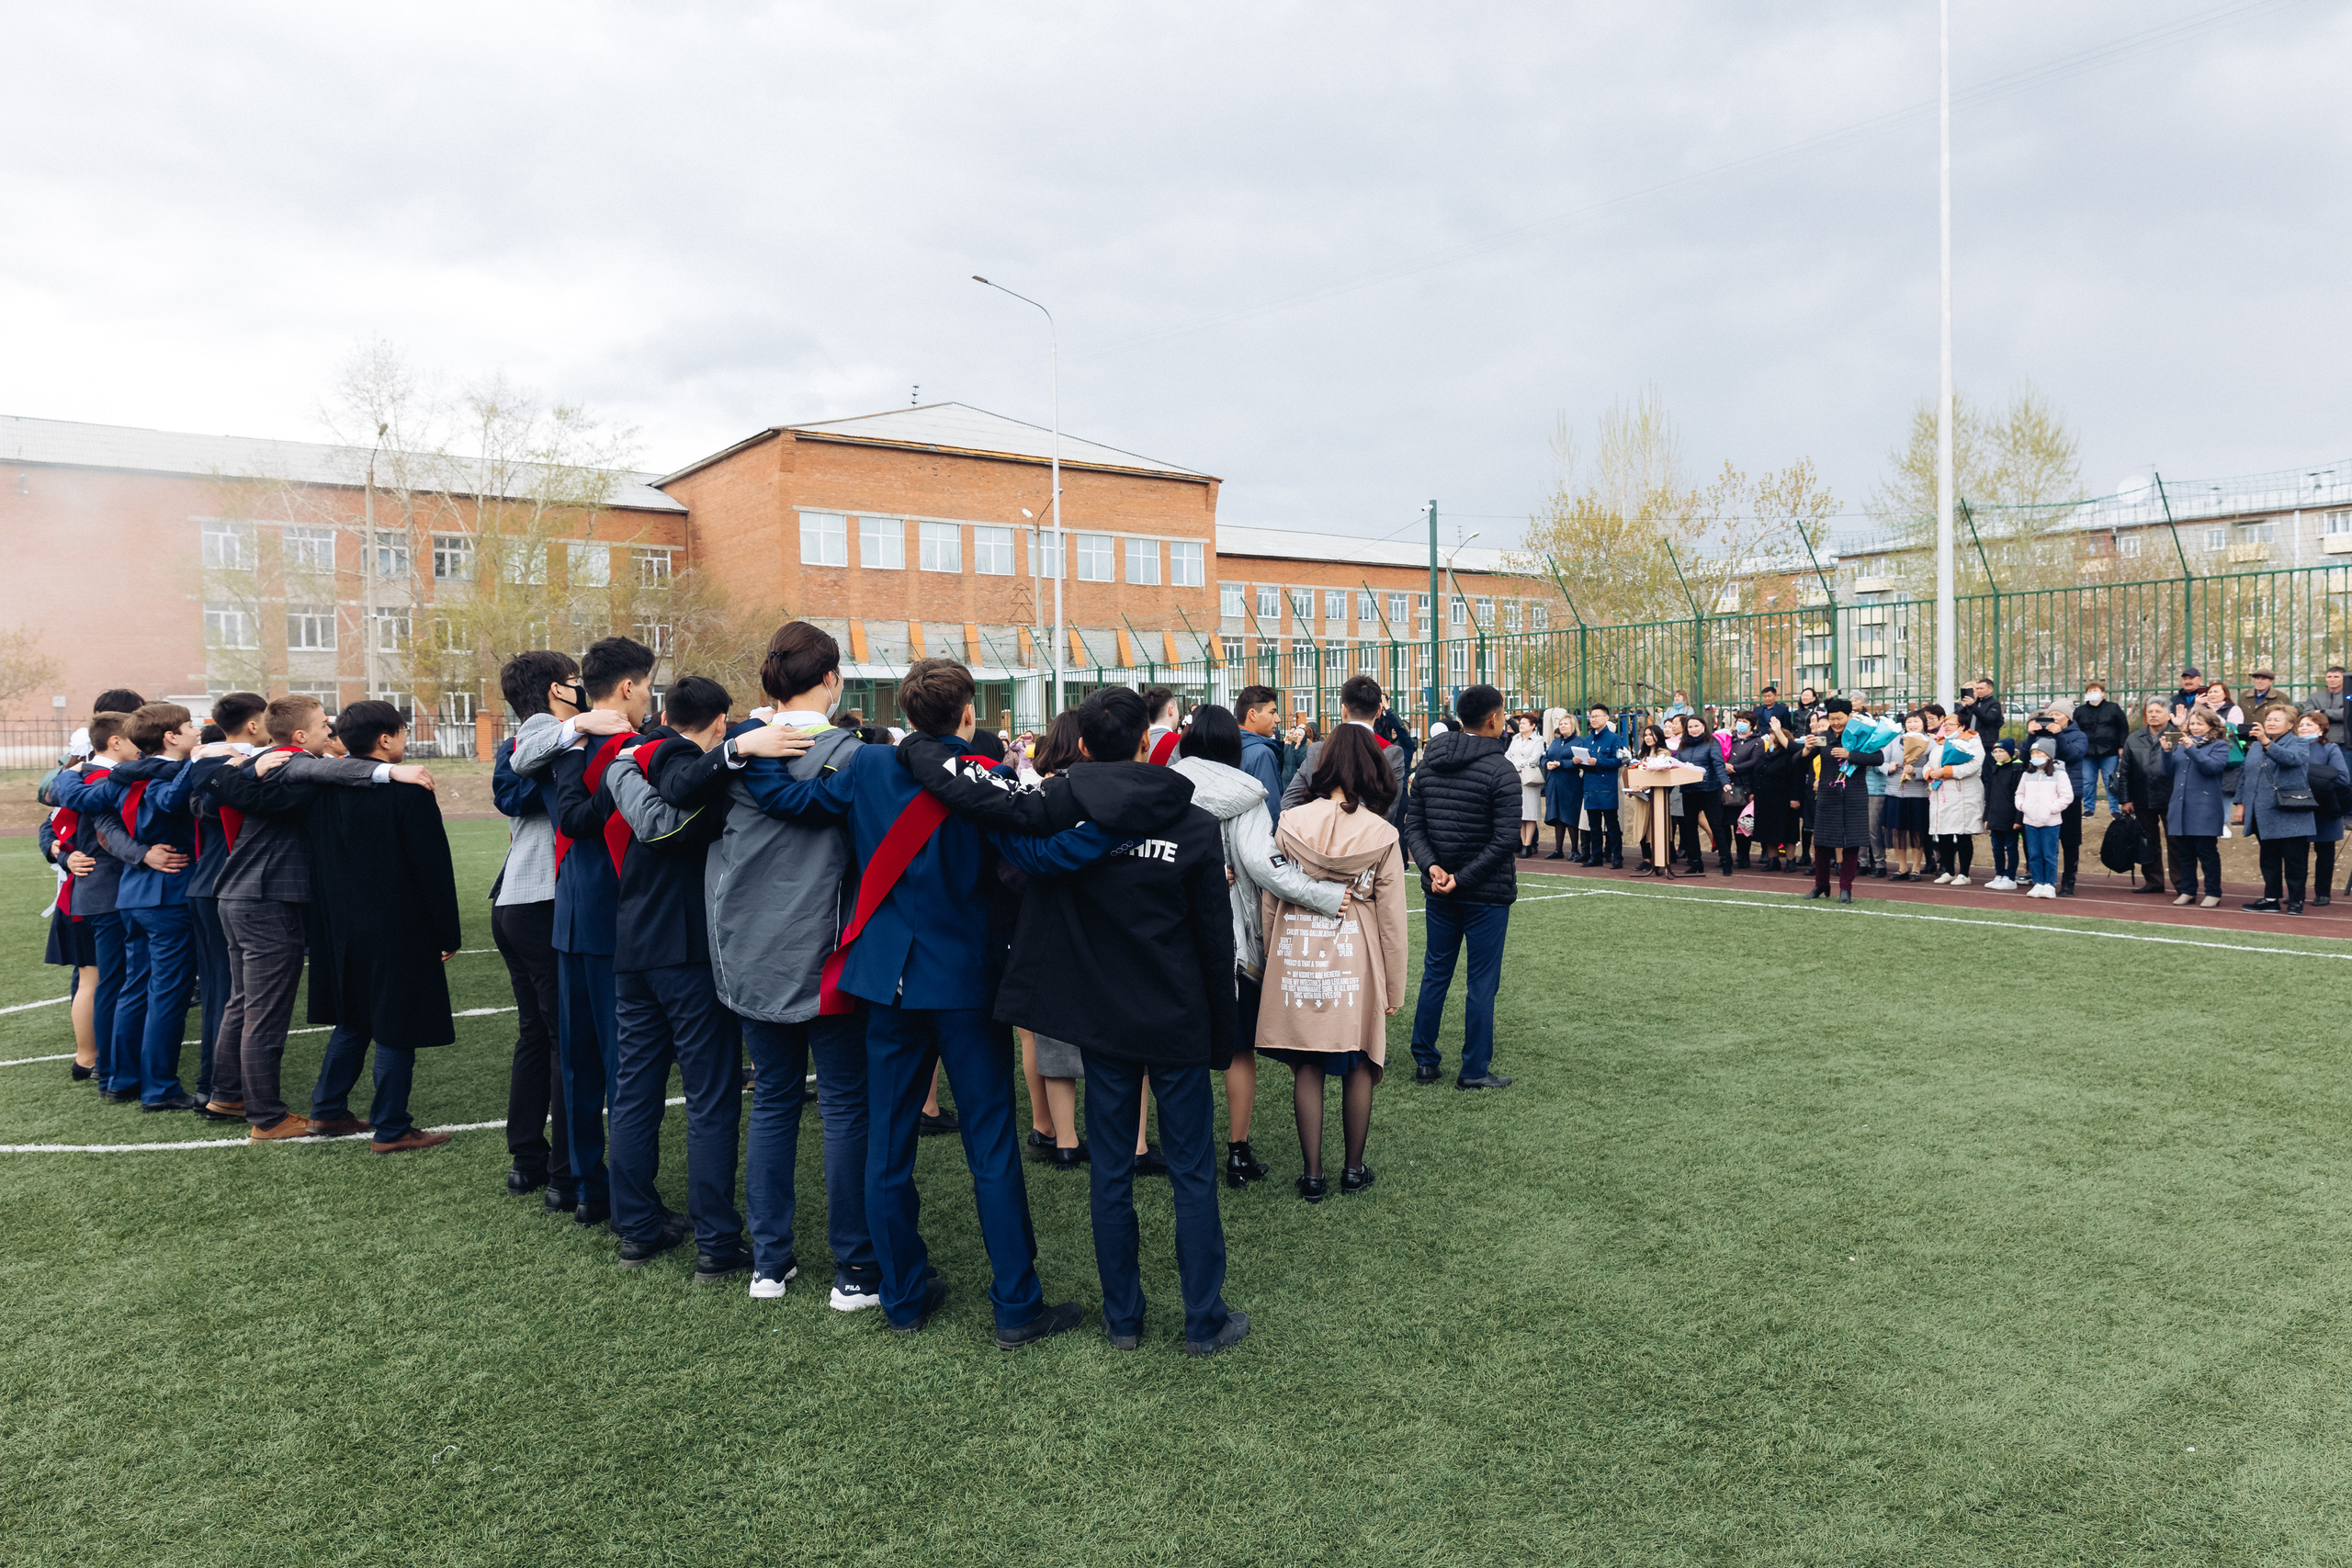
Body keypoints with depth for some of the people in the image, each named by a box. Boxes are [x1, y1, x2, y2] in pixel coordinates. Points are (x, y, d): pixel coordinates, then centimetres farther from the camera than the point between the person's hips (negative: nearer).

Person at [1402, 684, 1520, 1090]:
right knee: (1482, 981, 4)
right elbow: (1505, 839, -18)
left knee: (1435, 973, 14)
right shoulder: (1501, 770, -13)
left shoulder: (1429, 763, 5)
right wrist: (1463, 879, -15)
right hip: (1487, 893, -5)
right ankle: (1475, 1070, 11)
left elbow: (1413, 825, 2)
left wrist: (1432, 866, -9)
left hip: (1439, 891, 6)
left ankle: (1424, 1061, 21)